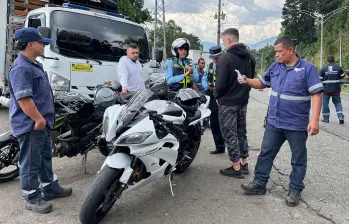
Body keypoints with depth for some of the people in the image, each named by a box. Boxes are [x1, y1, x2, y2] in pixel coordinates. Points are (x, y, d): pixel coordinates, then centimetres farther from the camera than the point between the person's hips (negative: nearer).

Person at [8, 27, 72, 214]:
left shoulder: (34, 64, 14)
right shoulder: (21, 68, -20)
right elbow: (24, 99, -27)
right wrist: (38, 119, -23)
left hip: (43, 122, 10)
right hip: (31, 125, -10)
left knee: (45, 157, 20)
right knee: (31, 163, 4)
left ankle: (50, 187, 35)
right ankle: (32, 198, 18)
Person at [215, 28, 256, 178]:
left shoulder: (226, 57, -17)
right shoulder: (249, 57, 9)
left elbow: (221, 82, -20)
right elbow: (252, 78, 14)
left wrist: (217, 96, -3)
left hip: (228, 102, -8)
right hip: (243, 100, 8)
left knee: (230, 134, 1)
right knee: (241, 132, 17)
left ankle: (236, 167, 7)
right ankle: (244, 163, 25)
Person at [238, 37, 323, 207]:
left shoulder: (307, 68, -10)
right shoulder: (275, 67, 5)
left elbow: (316, 94, -13)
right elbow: (262, 83, 16)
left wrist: (315, 120, -21)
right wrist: (247, 81, -4)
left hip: (297, 124, -5)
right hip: (274, 122, 5)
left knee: (298, 159, 10)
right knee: (266, 153, 10)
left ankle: (295, 190, 24)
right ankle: (259, 183, 22)